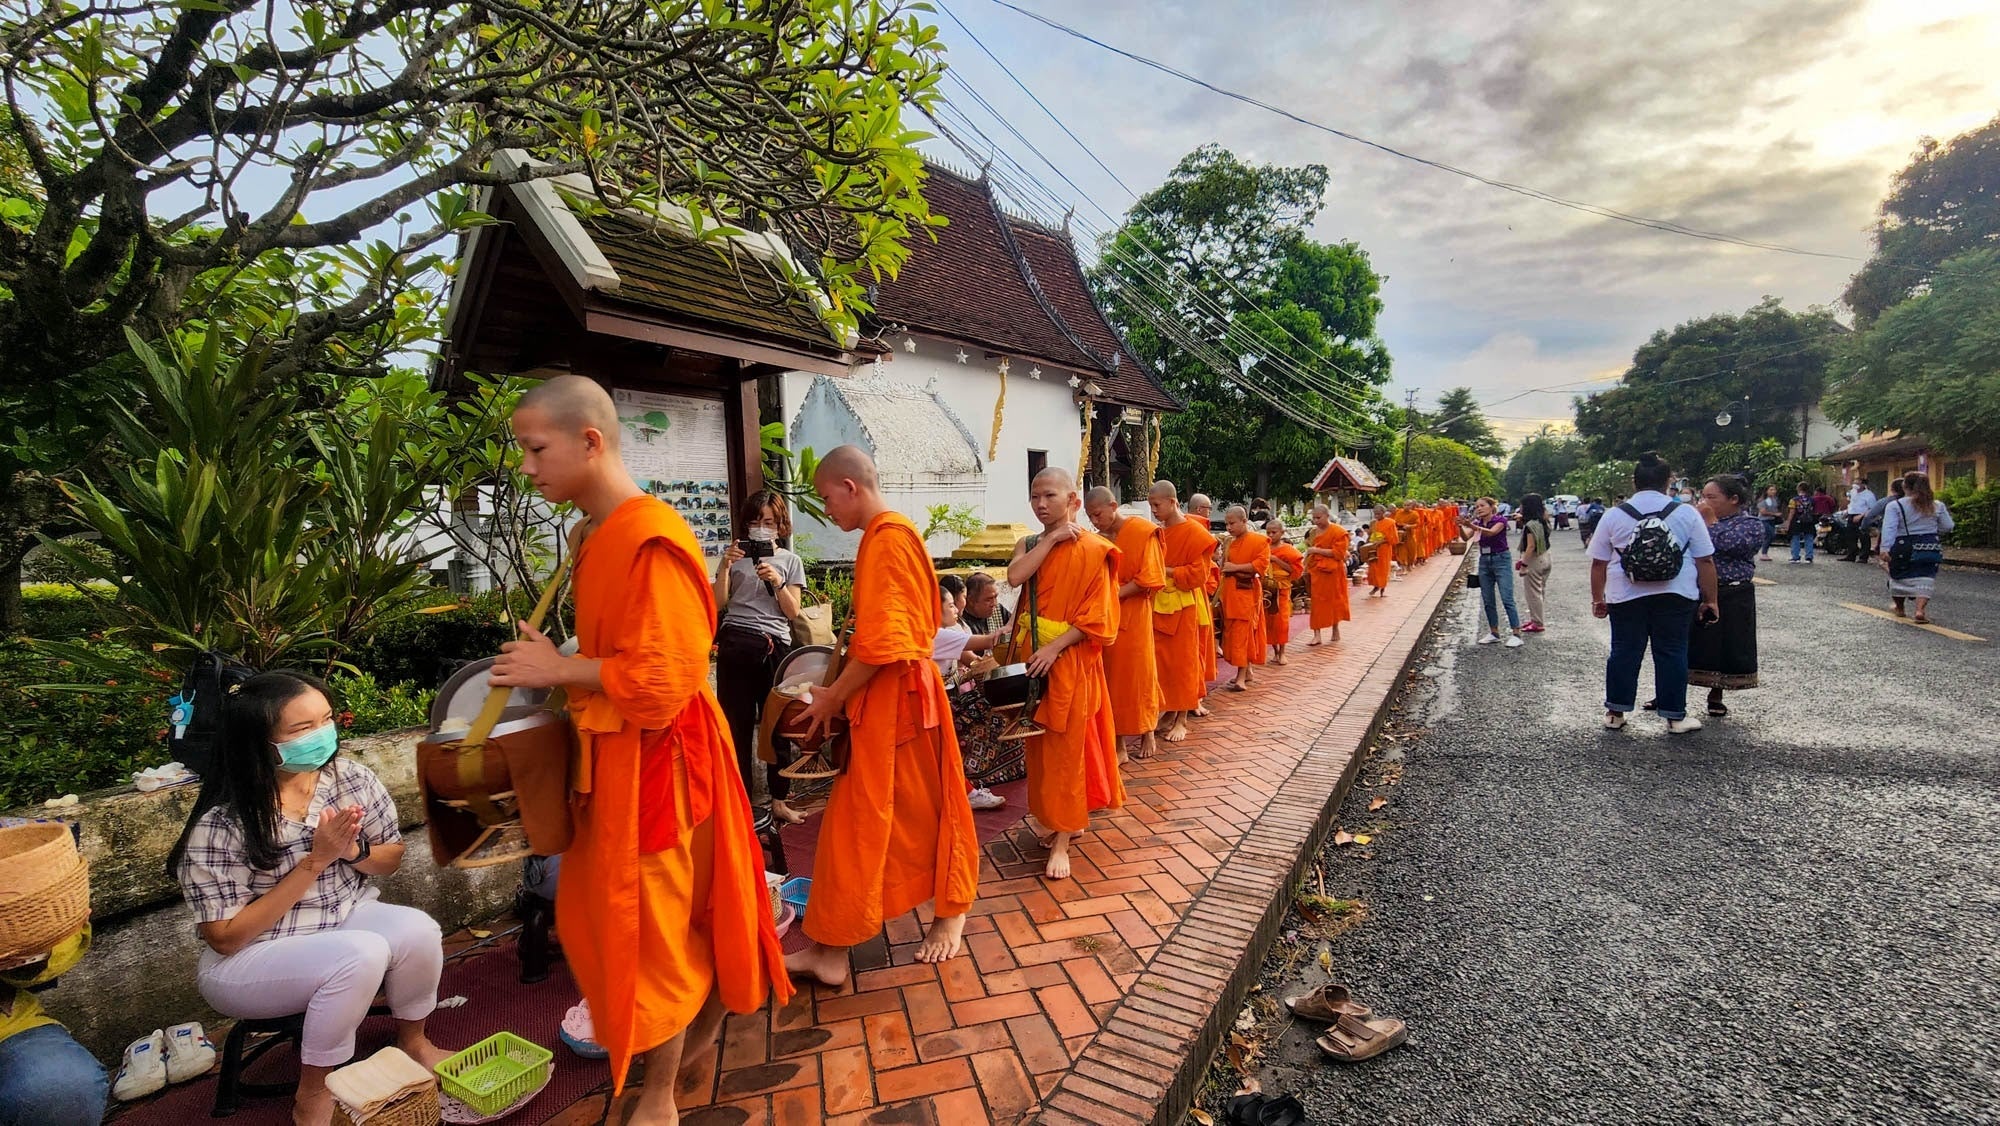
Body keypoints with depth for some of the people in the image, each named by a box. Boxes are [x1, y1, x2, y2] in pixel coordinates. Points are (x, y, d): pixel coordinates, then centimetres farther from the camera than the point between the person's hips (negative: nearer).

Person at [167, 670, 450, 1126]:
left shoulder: (353, 779, -11)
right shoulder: (220, 824, -22)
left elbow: (391, 859, 4)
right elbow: (226, 937, -18)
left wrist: (353, 851, -19)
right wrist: (315, 861, -26)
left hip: (346, 921, 4)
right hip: (248, 959, -4)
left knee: (418, 930, -26)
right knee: (362, 954, -32)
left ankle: (413, 1041, 4)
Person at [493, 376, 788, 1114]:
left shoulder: (650, 538, -22)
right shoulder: (597, 532, 8)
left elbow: (663, 677, -25)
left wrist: (560, 671, -16)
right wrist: (555, 668, 5)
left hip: (653, 758, -10)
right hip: (612, 753, 10)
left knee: (651, 926, 7)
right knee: (594, 911, 23)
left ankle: (659, 1098, 31)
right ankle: (700, 1028, 45)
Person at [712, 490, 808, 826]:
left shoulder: (790, 561, 11)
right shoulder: (735, 555, 12)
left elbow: (792, 612, 5)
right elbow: (719, 603, 5)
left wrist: (777, 582, -10)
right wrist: (725, 567, -6)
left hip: (774, 645, 0)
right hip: (734, 643, 1)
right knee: (736, 723, 1)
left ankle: (779, 799, 13)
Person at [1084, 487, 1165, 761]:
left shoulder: (1144, 532, -8)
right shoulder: (1099, 539, 8)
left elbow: (1148, 579, -12)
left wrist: (1113, 595, -16)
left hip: (1133, 614, -4)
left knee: (1138, 673, 4)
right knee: (1110, 675, 5)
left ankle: (1148, 732, 19)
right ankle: (1115, 735, 15)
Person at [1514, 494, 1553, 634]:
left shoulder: (1530, 525, -20)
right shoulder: (1542, 522, 6)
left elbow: (1531, 546, -23)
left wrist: (1523, 564, -20)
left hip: (1534, 560, -9)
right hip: (1545, 558, 9)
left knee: (1533, 593, -1)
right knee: (1541, 591, 16)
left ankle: (1537, 623, 5)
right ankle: (1536, 619, 27)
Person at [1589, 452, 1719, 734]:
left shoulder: (1613, 516, -1)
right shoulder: (1687, 513, -1)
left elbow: (1598, 563, 1)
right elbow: (1705, 561, 1)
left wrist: (1597, 599, 9)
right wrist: (1710, 600, 8)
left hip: (1626, 597, 0)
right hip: (1676, 597, 0)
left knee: (1624, 652, 8)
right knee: (1672, 653, 8)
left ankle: (1615, 713, 15)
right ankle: (1675, 717, 16)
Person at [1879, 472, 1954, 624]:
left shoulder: (1895, 506, -8)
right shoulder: (1938, 506, 4)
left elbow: (1889, 529, -18)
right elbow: (1948, 527, 8)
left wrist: (1885, 548, -22)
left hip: (1903, 549, -2)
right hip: (1930, 547, 2)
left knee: (1899, 577, 14)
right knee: (1924, 579, 2)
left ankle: (1899, 608, 29)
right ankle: (1920, 610, -16)